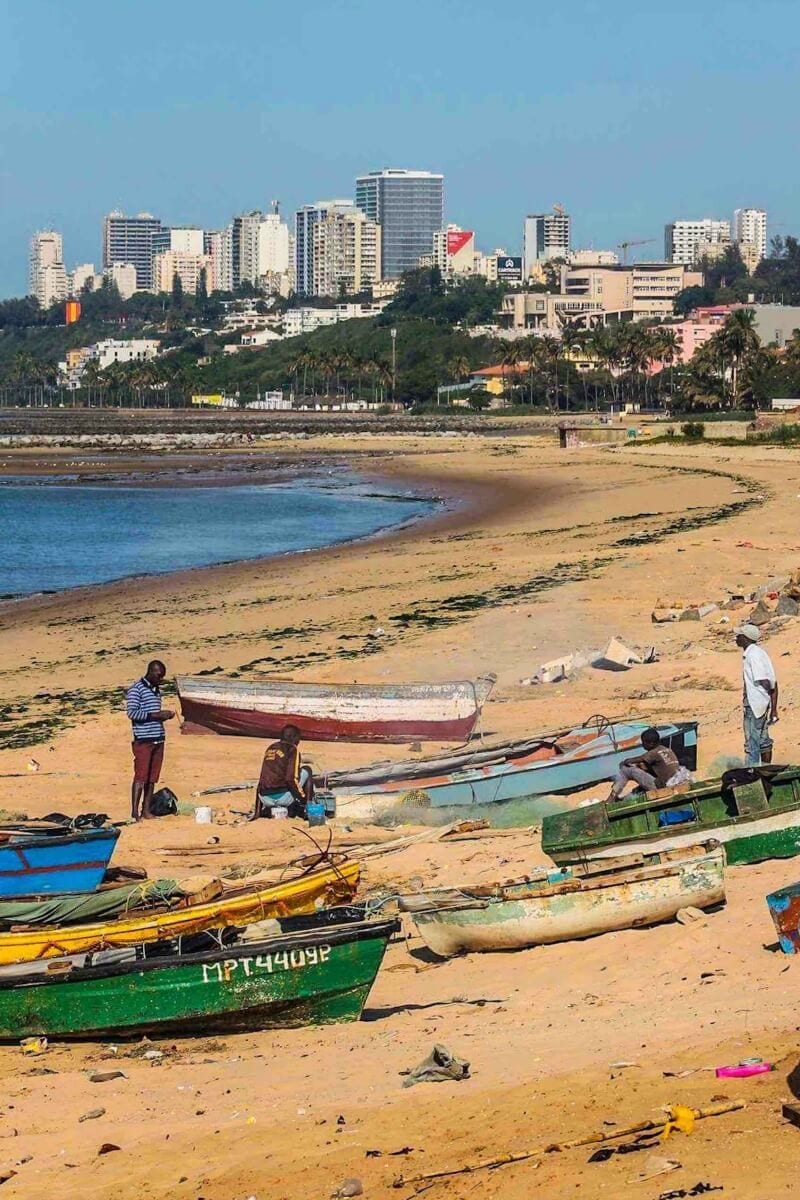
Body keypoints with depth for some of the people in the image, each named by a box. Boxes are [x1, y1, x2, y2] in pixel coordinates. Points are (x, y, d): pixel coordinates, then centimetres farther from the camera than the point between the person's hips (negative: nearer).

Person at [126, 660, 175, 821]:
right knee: (141, 776, -9)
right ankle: (135, 812, -8)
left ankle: (146, 810, 10)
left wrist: (165, 715, 5)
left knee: (152, 777, 6)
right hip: (143, 739, -8)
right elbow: (132, 712, -16)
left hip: (158, 739, 8)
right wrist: (156, 715, -19)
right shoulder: (136, 689, -8)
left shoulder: (156, 690, 17)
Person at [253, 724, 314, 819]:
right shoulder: (292, 750, -3)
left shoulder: (270, 748, 17)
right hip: (283, 798, -6)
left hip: (265, 800, 6)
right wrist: (302, 796, -3)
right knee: (307, 770, 13)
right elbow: (291, 778, -15)